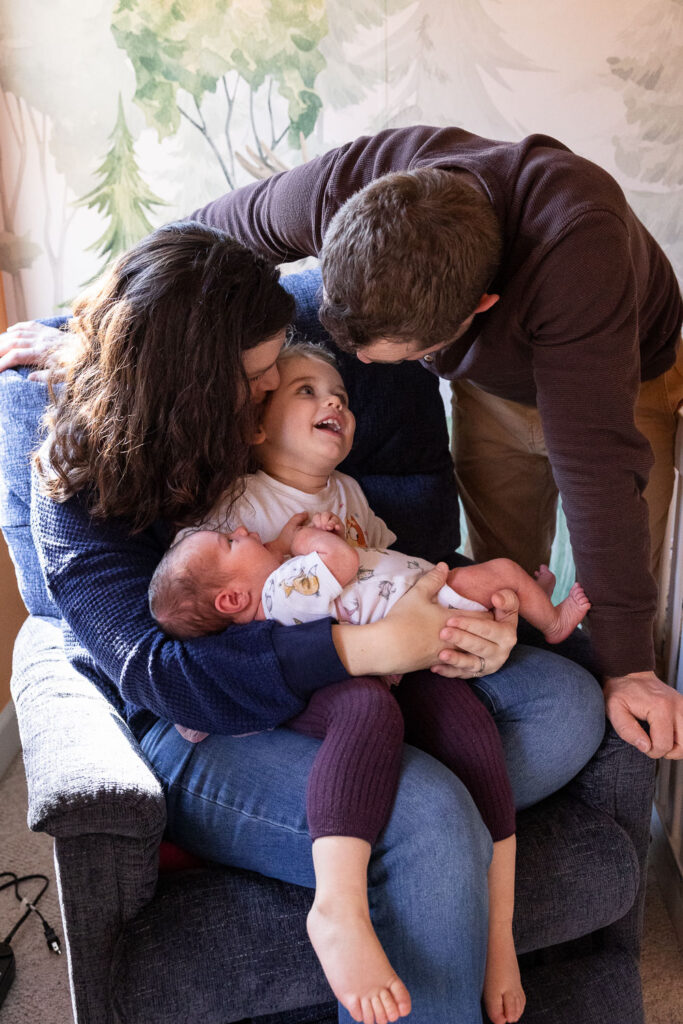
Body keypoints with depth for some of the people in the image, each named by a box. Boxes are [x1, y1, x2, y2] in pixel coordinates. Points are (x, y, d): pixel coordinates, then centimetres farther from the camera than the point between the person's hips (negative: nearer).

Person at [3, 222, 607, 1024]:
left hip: (337, 685, 7)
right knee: (427, 819, -31)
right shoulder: (79, 489, -11)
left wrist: (471, 621, -11)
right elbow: (159, 673, -22)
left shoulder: (258, 426, 6)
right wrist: (360, 647, -31)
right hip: (193, 736, -6)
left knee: (565, 701, -11)